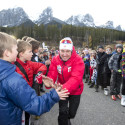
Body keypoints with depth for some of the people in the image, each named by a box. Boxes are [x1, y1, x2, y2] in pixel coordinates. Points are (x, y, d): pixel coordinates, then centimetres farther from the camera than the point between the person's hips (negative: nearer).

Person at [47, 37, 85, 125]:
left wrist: (64, 88, -56)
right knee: (62, 112, -3)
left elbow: (76, 78, -39)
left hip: (75, 90, -1)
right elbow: (52, 75, -22)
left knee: (72, 113, 13)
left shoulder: (78, 60, -26)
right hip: (62, 90, 1)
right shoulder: (55, 60, -14)